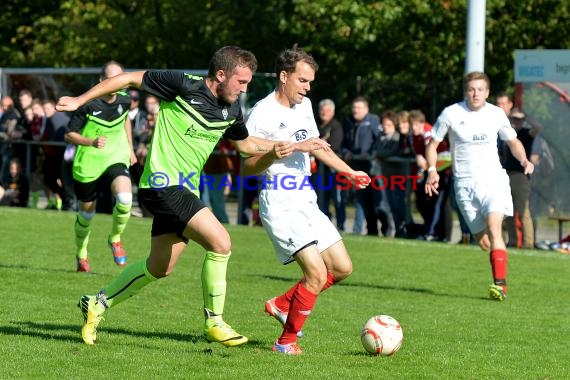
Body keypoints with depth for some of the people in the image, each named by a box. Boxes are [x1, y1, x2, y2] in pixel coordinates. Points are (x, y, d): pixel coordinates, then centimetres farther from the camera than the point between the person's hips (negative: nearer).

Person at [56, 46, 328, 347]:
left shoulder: (231, 111, 6)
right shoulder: (183, 86, -15)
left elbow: (245, 143, 25)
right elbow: (130, 79, -8)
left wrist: (295, 147, 12)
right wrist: (79, 101, -8)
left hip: (185, 189, 9)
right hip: (163, 183, -9)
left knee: (160, 268, 16)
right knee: (220, 243, -19)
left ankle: (97, 304, 32)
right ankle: (214, 322, -6)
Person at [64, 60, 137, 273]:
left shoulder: (124, 101, -3)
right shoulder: (89, 104, -17)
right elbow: (69, 135, -11)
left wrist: (130, 148, 23)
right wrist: (91, 142, -27)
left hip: (116, 160, 2)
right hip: (88, 165, -2)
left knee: (125, 199, -26)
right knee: (86, 213, 11)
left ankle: (115, 239, 1)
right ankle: (81, 255, 37)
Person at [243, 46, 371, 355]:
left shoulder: (304, 106, 11)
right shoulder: (263, 114, -14)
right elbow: (247, 168, -14)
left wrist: (349, 172, 26)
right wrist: (273, 155, -32)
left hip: (307, 201, 9)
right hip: (280, 205, -9)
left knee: (342, 268, 9)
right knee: (316, 273, -18)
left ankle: (281, 305, 23)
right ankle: (286, 342, -3)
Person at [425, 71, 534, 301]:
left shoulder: (496, 114, 4)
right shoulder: (451, 114, -1)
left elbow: (513, 141, 19)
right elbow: (433, 144, 9)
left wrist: (524, 160, -1)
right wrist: (432, 170, -7)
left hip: (494, 179, 0)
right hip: (465, 184, 1)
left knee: (494, 225, -24)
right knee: (483, 242, -1)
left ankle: (500, 284, -30)